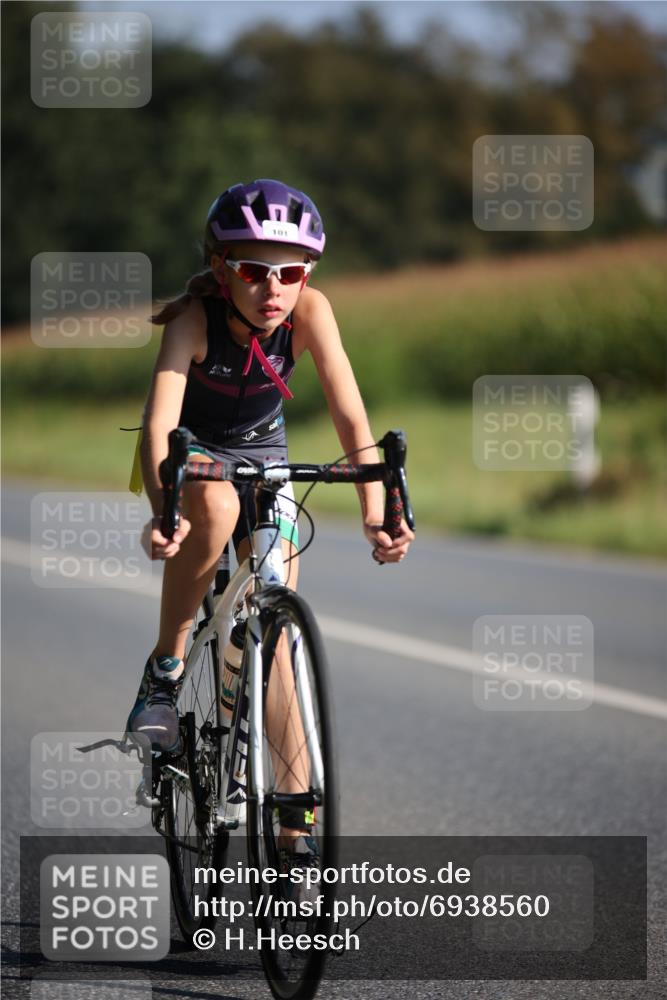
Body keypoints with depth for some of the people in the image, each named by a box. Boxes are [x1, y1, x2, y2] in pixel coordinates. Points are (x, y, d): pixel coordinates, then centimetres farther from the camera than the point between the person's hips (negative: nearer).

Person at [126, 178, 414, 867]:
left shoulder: (309, 311, -27)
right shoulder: (195, 318, -33)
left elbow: (351, 419, -31)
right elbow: (159, 421, -43)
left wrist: (374, 512, -46)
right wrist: (162, 513, -60)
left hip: (263, 452, 2)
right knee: (216, 505, -38)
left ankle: (294, 825, -3)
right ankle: (165, 670, -19)